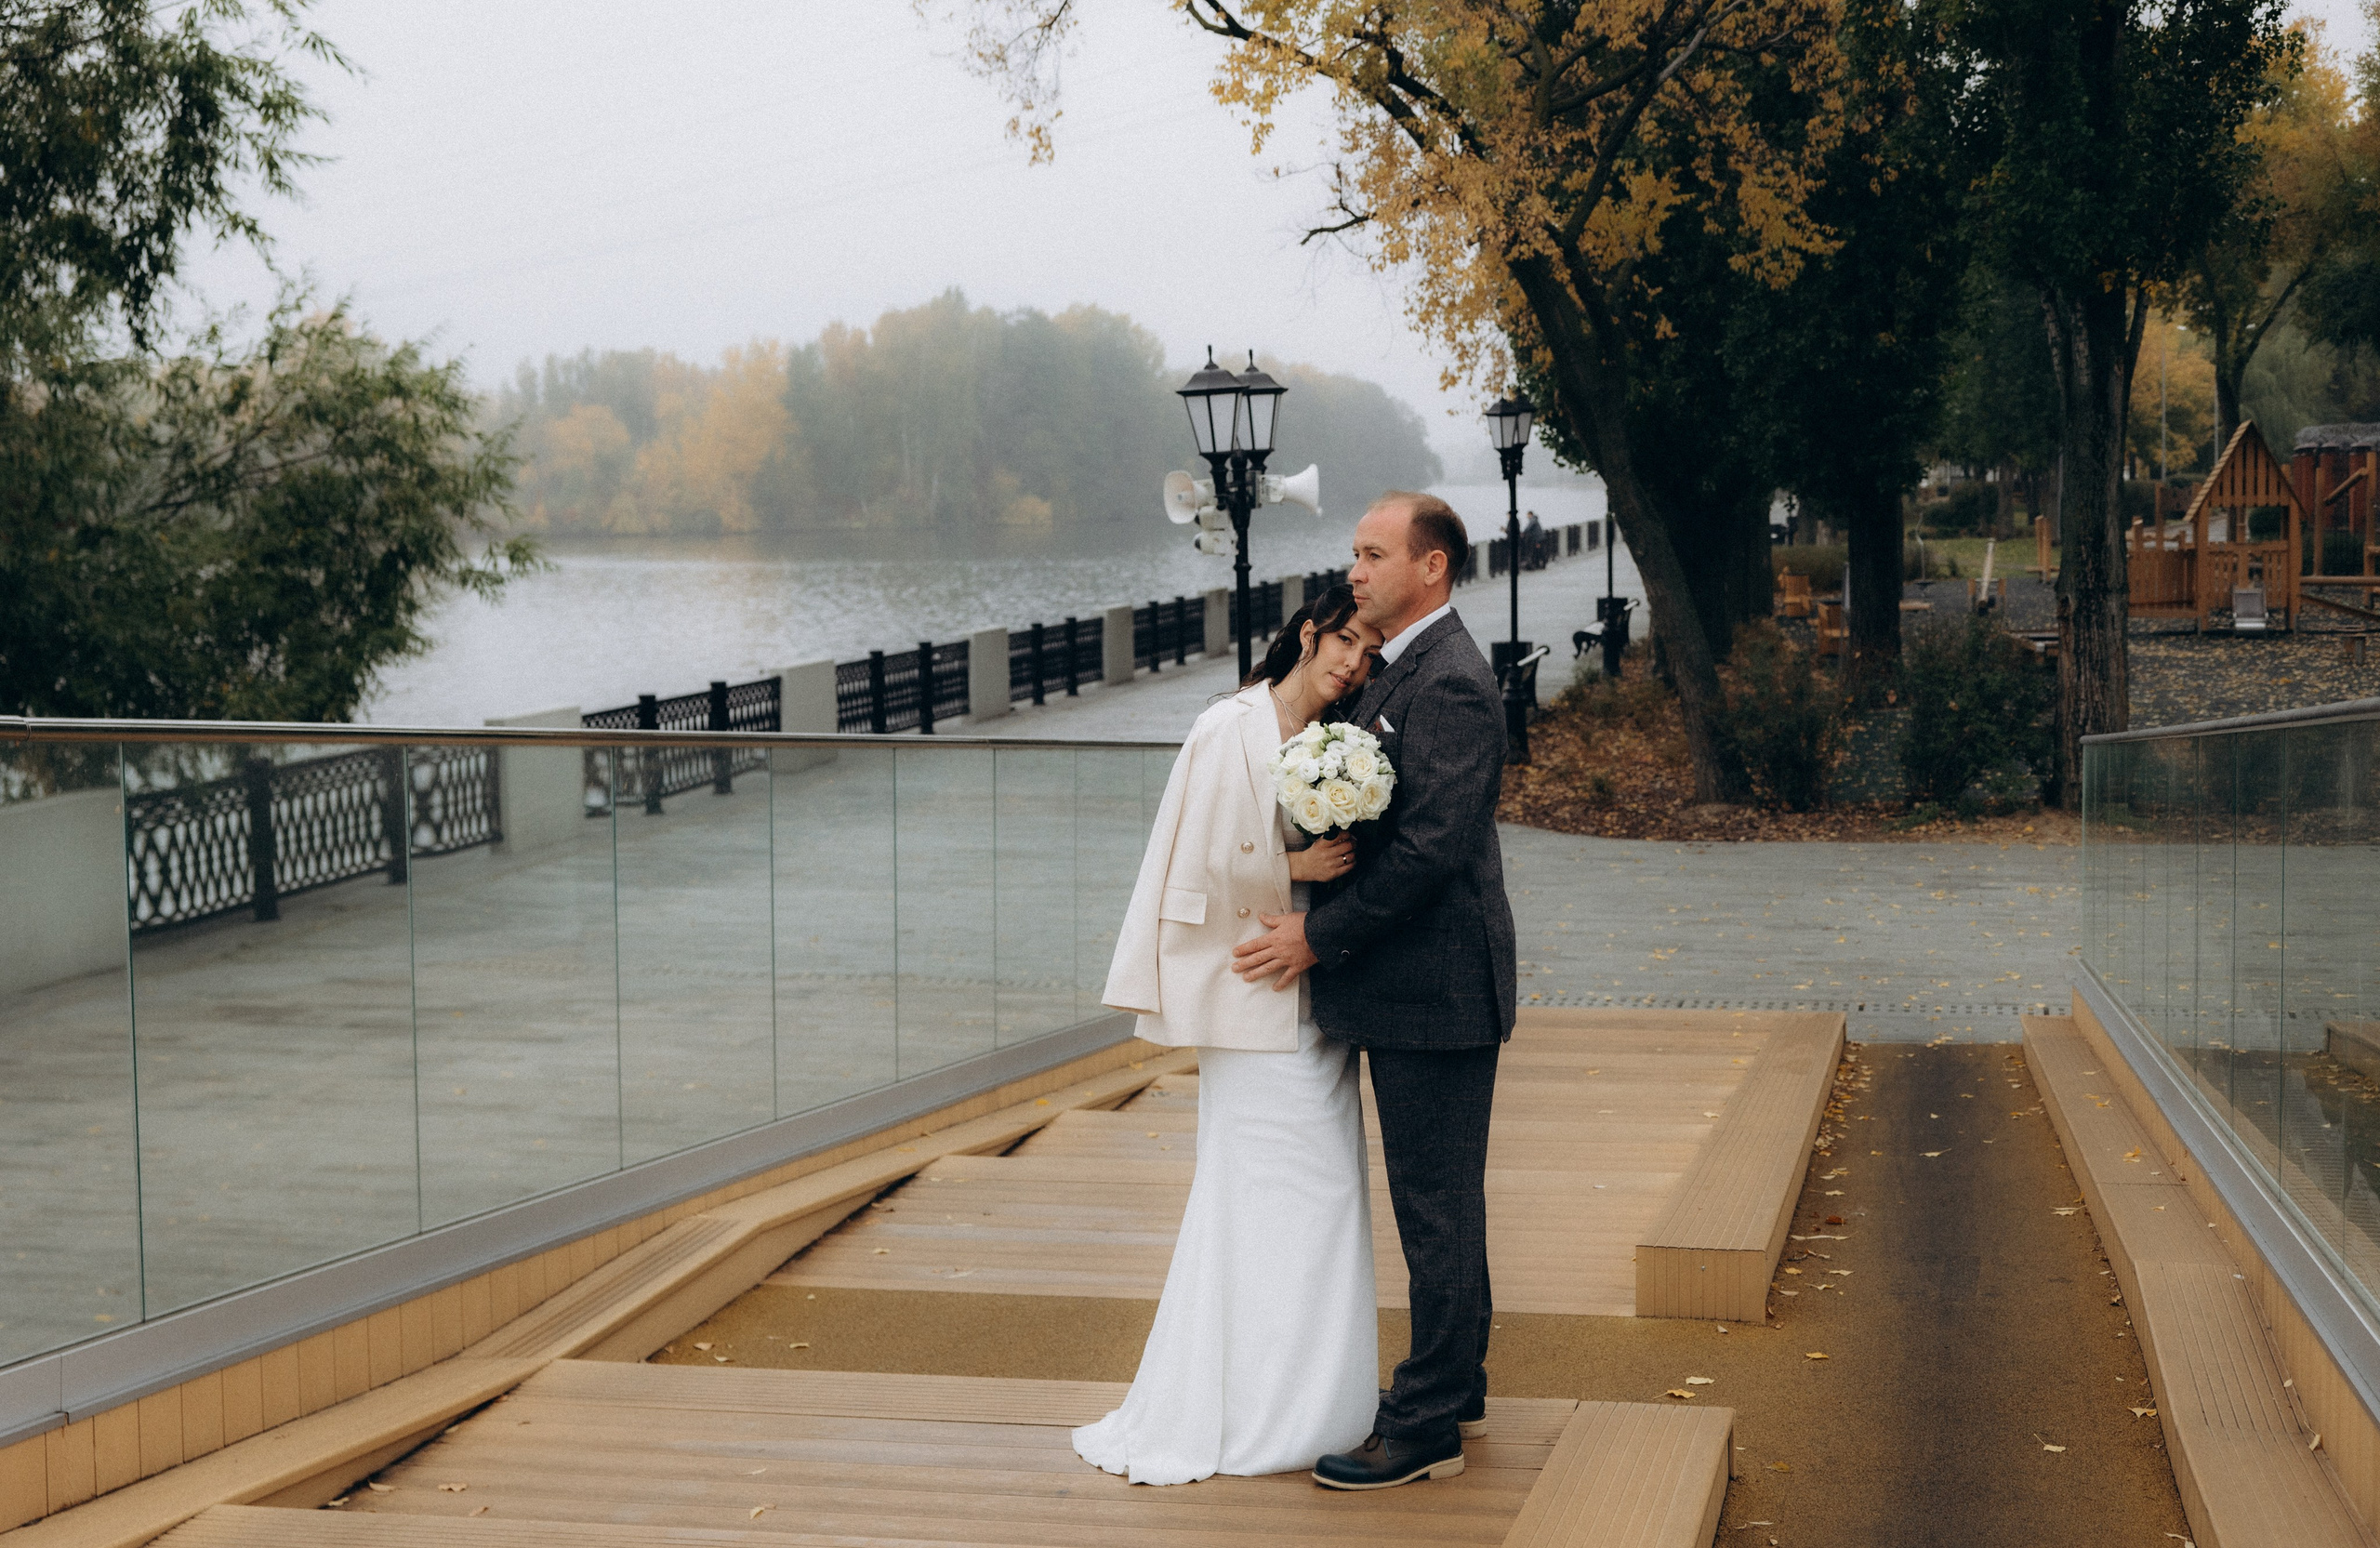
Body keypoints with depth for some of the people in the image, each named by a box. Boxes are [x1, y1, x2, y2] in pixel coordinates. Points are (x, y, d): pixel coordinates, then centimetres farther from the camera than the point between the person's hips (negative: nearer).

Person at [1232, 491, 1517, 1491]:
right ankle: (1454, 1384, 31)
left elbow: (1429, 846, -24)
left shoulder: (1449, 684, -18)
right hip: (1419, 988, 11)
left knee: (1436, 1205, -3)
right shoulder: (1402, 671, 14)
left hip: (1435, 989, -11)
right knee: (1440, 1199, 19)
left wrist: (1319, 936, -19)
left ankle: (1425, 1426, 5)